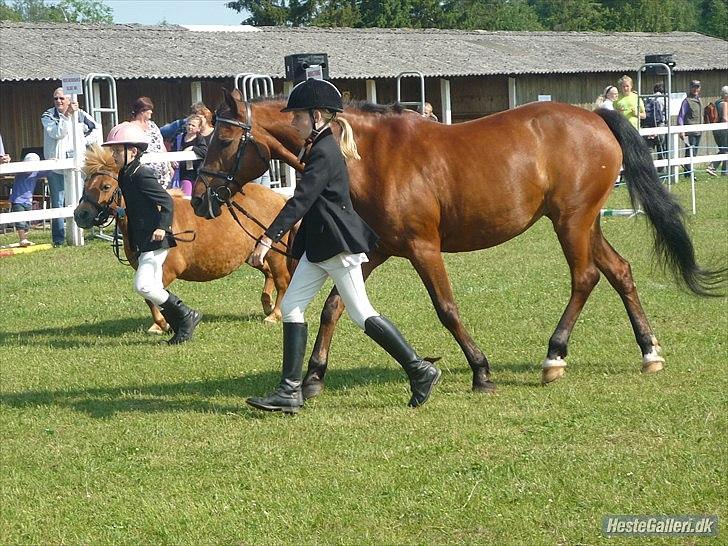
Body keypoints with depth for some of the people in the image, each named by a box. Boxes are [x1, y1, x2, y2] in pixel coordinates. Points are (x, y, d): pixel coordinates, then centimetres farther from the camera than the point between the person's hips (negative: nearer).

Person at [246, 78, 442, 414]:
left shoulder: (324, 154, -18)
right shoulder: (318, 149, 13)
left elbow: (301, 201, -25)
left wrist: (268, 239, -29)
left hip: (337, 245, -10)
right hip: (318, 244, 10)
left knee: (361, 314, -4)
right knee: (291, 306, 4)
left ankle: (420, 372, 6)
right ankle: (289, 392, 1)